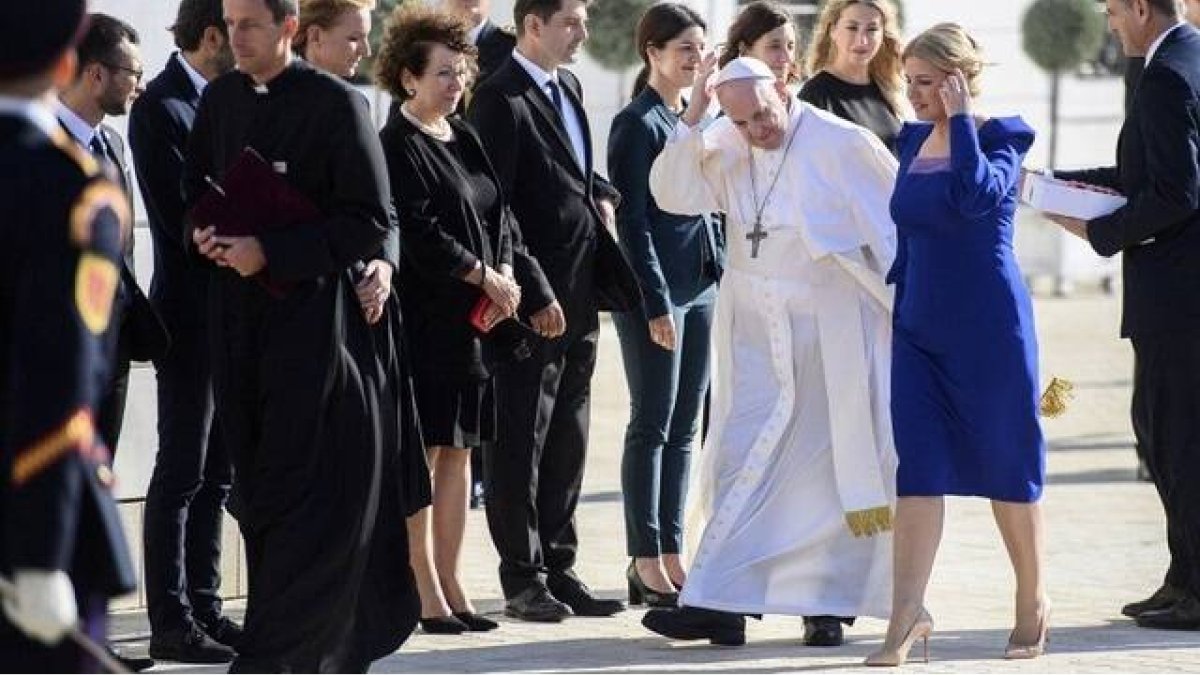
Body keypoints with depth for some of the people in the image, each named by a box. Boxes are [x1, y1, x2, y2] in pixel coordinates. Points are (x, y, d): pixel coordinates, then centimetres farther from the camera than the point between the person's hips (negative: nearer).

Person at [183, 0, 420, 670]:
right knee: (259, 484, 8)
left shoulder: (337, 104, -9)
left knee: (301, 486, -7)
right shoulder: (220, 99, 9)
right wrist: (204, 230, 1)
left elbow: (371, 223, -11)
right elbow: (197, 186, 24)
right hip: (239, 311, 6)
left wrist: (271, 252, -17)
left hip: (312, 313, -6)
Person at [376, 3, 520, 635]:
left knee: (458, 452, 9)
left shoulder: (462, 137, 15)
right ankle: (425, 593, -2)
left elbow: (498, 211, 16)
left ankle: (449, 585, 14)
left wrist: (505, 273, -2)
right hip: (423, 316, -8)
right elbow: (419, 232, -17)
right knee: (424, 452, -5)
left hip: (474, 316, 8)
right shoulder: (397, 145, -10)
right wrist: (484, 278, -11)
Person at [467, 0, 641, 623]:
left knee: (567, 442, 12)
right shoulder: (500, 99, -12)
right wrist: (534, 294, -17)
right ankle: (523, 579, 5)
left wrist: (600, 193, 8)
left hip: (578, 295, 8)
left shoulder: (568, 87, 14)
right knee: (522, 442, 0)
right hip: (533, 297, -8)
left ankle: (557, 569, 19)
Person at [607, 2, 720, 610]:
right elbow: (632, 221, -12)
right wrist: (655, 303, -16)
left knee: (683, 428, 9)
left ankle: (671, 554, 13)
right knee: (652, 425, -4)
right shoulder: (637, 124, -8)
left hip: (701, 288, 8)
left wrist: (723, 280, 12)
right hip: (655, 291, -8)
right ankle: (645, 563, 0)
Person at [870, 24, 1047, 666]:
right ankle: (907, 614, -9)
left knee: (1008, 466, 7)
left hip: (988, 326, -5)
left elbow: (976, 194, -29)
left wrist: (959, 118, -20)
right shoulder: (913, 140, 10)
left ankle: (1033, 602, 22)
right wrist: (893, 302, 16)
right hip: (919, 327, 5)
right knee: (918, 468, -5)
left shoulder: (998, 138, -7)